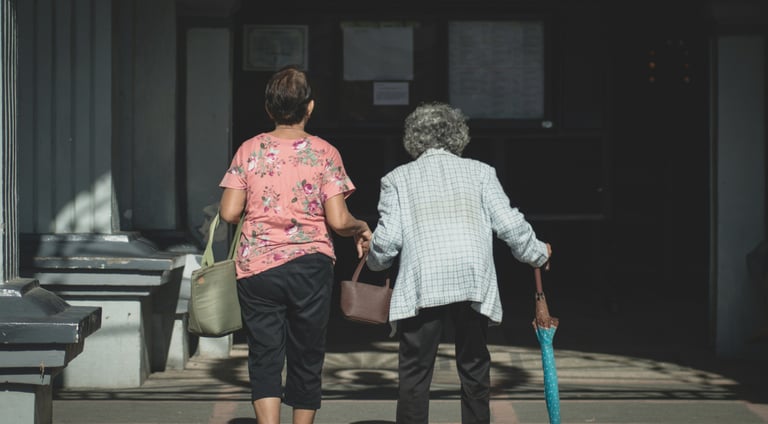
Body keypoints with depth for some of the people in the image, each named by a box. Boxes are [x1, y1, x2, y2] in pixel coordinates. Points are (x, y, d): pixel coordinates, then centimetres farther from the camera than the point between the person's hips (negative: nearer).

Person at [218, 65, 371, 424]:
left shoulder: (250, 149, 2)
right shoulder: (324, 153, -2)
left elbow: (229, 213, -3)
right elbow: (338, 221, -9)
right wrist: (361, 228, 11)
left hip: (256, 267, 1)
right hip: (310, 266, -1)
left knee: (265, 357, 3)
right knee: (307, 358, 12)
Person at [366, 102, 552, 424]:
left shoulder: (398, 178, 12)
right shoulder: (479, 172, 15)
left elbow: (388, 238, 4)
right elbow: (509, 224, 8)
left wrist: (374, 261, 25)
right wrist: (537, 253, 24)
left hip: (422, 286, -1)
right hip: (474, 283, 2)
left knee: (414, 372, 3)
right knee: (474, 369, 12)